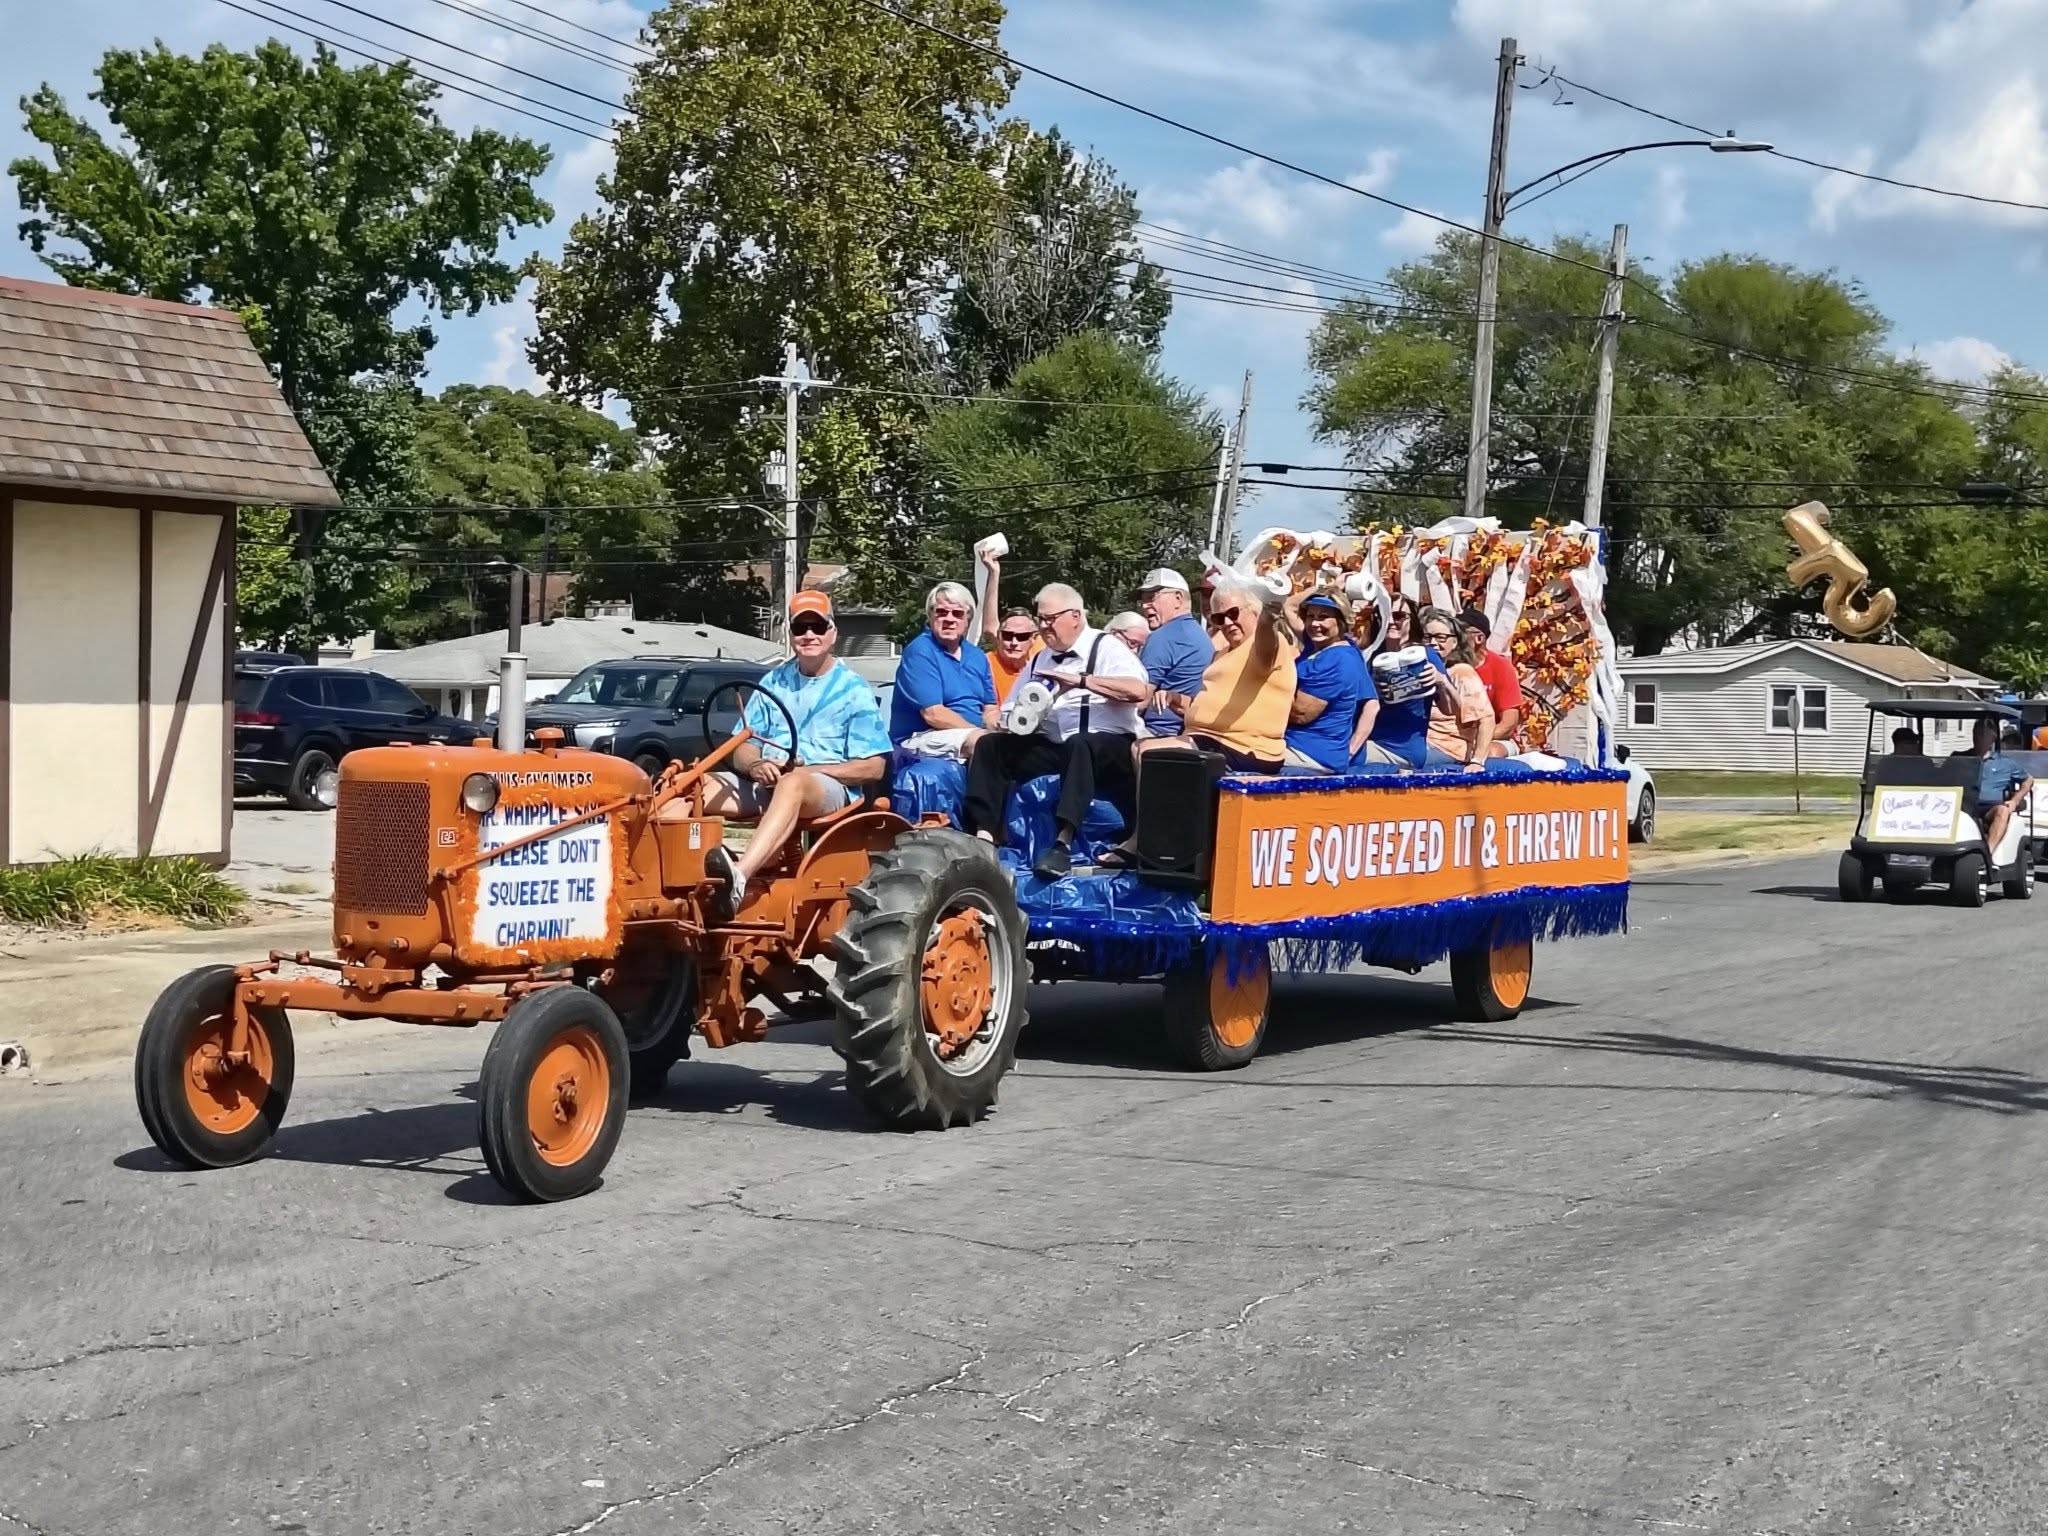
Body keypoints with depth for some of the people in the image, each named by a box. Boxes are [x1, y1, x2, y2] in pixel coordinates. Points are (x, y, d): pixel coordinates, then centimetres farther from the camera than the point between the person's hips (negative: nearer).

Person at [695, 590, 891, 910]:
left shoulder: (853, 690, 4)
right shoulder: (773, 683, 18)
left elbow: (873, 767, -3)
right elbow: (742, 749, 15)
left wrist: (807, 770, -13)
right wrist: (756, 765, -11)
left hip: (828, 786, -5)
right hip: (765, 783, 5)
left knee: (792, 784, -41)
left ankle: (740, 876, -64)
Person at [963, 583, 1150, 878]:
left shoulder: (1106, 647, -1)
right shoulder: (1039, 661, 19)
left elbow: (1138, 690, -19)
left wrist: (1082, 680, -22)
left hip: (1107, 747, -6)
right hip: (1053, 747, 7)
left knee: (1079, 745, -39)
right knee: (990, 745, -10)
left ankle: (1063, 843, -45)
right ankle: (984, 836, -22)